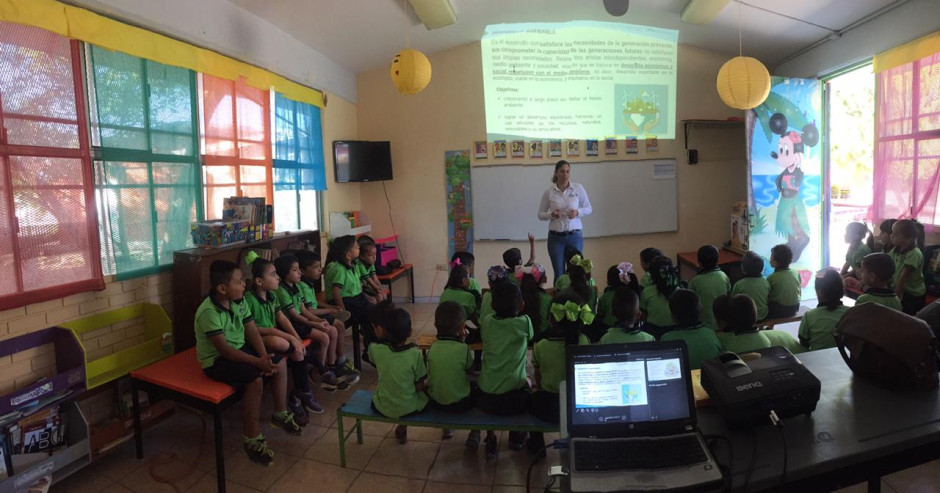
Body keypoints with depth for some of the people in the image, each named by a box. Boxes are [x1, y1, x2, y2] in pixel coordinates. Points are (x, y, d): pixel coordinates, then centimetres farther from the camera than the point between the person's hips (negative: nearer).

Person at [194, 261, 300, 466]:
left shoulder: (239, 301, -2)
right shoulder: (209, 312, -27)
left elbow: (252, 332, 0)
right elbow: (224, 349, -30)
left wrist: (264, 356, -16)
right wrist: (258, 362, -35)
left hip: (239, 349, 8)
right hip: (217, 360, -8)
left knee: (280, 362, 0)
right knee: (255, 378, -29)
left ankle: (280, 414, 17)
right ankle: (251, 438, -15)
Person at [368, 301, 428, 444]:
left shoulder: (376, 350, -19)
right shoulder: (415, 354, -22)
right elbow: (419, 386, -13)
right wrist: (427, 383, 7)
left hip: (383, 408, 2)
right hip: (410, 409, -2)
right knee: (427, 389, 26)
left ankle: (402, 428, 36)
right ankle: (402, 428, 35)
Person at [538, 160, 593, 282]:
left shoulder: (578, 188, -1)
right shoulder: (549, 192, -2)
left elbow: (588, 209, 7)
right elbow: (540, 215, 4)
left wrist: (578, 212, -14)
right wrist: (551, 215, -17)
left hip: (574, 235, 0)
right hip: (556, 237, 0)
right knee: (559, 274, 4)